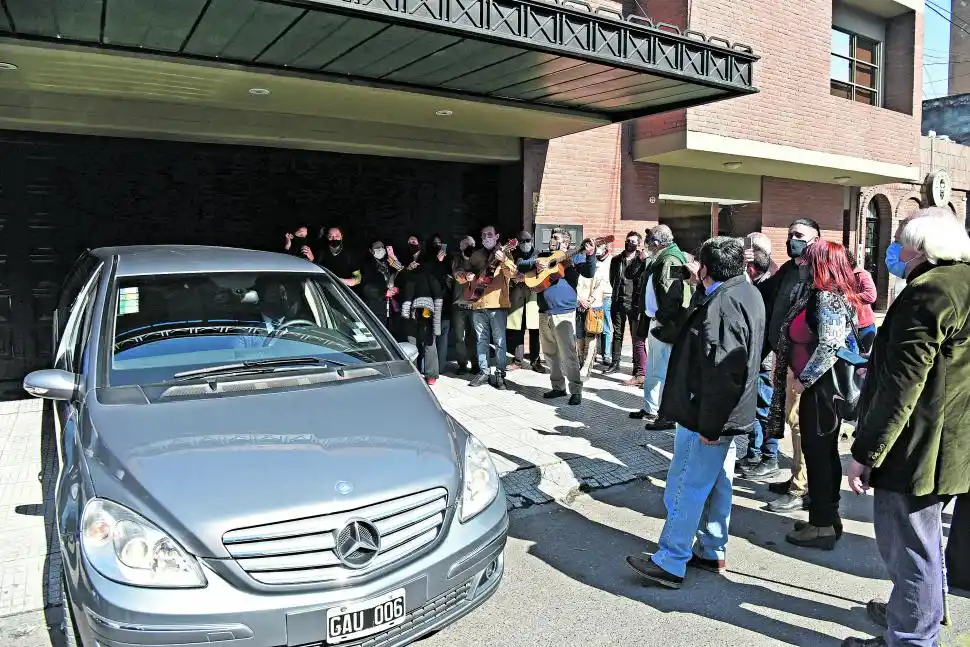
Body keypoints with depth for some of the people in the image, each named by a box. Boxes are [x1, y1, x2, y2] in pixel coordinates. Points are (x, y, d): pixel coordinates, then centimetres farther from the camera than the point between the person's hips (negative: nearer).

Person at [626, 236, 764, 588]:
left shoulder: (722, 303, -23)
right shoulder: (748, 293, 11)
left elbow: (722, 371, -28)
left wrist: (708, 424, -24)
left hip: (706, 417, -10)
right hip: (727, 415, 10)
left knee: (686, 487, -2)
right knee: (717, 484, 18)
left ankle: (670, 563, 7)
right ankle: (712, 552, 31)